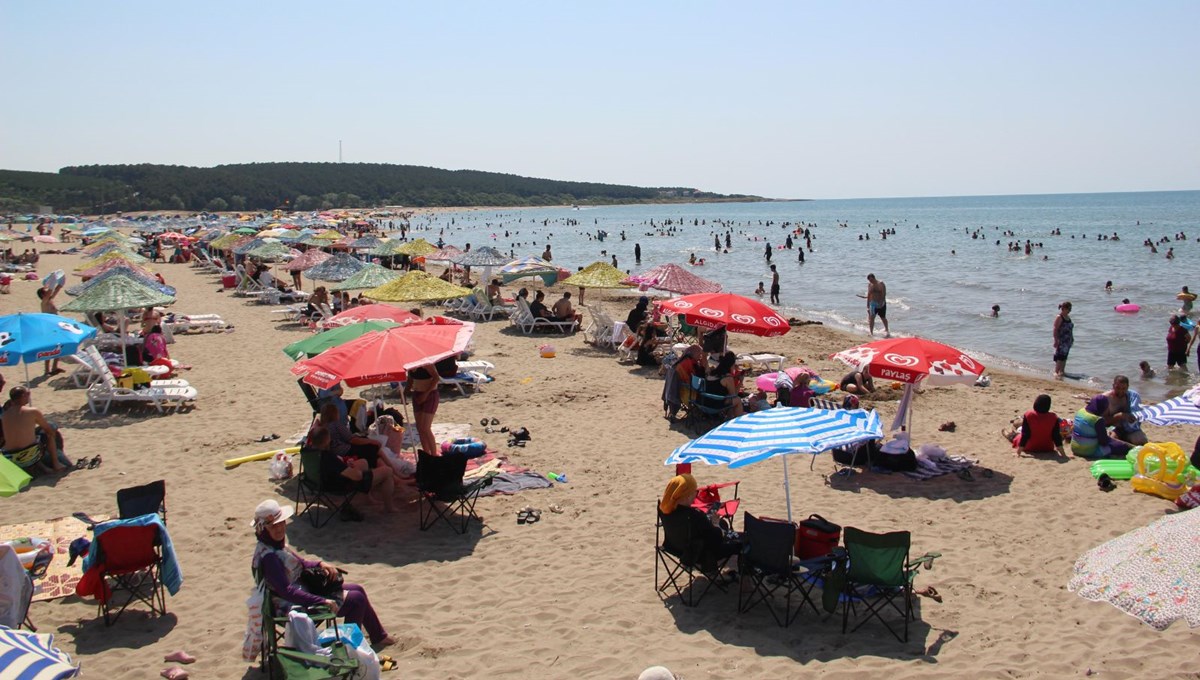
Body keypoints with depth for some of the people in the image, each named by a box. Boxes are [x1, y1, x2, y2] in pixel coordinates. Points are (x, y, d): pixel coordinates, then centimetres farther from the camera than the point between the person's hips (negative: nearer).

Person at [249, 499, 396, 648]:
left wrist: (320, 564, -4)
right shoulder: (267, 556, -29)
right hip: (298, 606, -10)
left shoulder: (277, 544, 2)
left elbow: (300, 564, 16)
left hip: (304, 589, 10)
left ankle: (379, 637, 33)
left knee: (357, 589, 17)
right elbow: (286, 591, -34)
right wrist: (322, 601, -34)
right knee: (356, 599, -7)